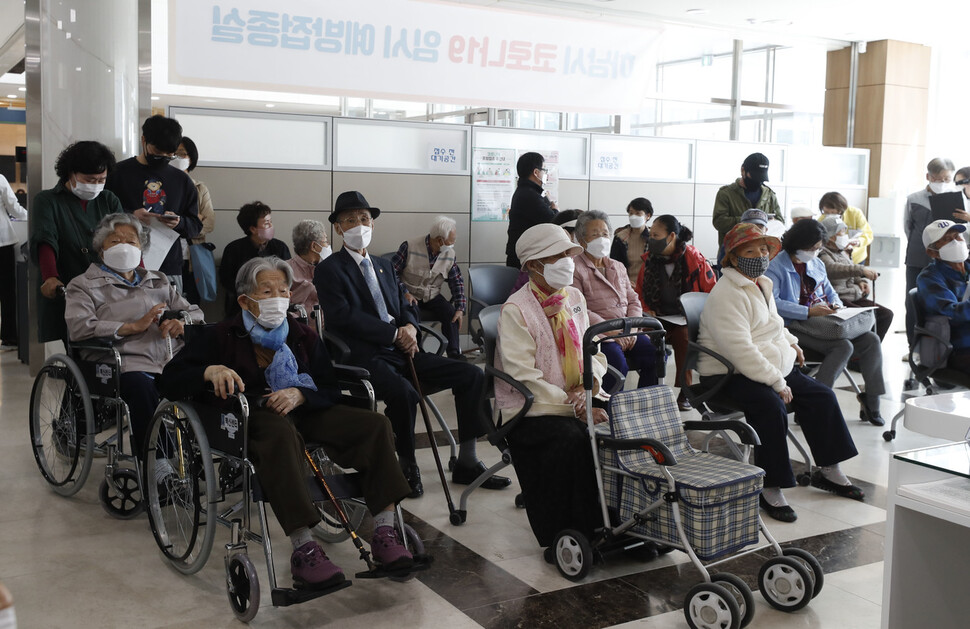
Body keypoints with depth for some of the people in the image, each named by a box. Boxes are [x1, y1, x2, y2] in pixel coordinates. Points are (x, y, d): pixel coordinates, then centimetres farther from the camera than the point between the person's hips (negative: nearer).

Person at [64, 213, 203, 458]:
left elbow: (195, 312, 28)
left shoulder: (159, 282, 33)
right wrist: (135, 326, -7)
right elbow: (79, 327, -1)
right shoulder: (85, 285, 18)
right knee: (142, 387, -38)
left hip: (173, 362, 4)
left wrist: (181, 322, 2)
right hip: (127, 364, -3)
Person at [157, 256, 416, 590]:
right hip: (249, 416, -5)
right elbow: (168, 381, -2)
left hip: (302, 411, 5)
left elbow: (330, 390, 9)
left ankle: (384, 531, -18)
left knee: (375, 424, -16)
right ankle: (303, 550, -46)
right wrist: (210, 371, -22)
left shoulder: (303, 337, 17)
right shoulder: (221, 336, 7)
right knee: (280, 433, -41)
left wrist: (299, 395, -14)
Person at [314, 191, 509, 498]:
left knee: (472, 375, -5)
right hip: (364, 356, -7)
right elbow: (344, 316, -13)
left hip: (401, 350, 7)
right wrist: (395, 334, -15)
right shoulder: (329, 270, 0)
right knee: (403, 392, -37)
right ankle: (407, 466, -12)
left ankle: (467, 462, 2)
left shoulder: (384, 265, 23)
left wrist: (410, 327, -4)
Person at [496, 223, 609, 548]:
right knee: (570, 439, -33)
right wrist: (575, 408, -23)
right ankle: (567, 536, -19)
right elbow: (523, 378, -17)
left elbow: (594, 351, 16)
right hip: (534, 408, -6)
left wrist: (590, 382, -8)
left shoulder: (575, 297, 14)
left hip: (579, 398, 6)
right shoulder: (515, 310, -9)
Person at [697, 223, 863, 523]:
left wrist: (791, 342, 15)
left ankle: (828, 471, 15)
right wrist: (776, 382, -26)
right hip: (730, 376, -10)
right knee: (772, 408, -33)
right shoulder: (726, 295, -18)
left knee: (822, 396, 2)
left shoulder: (763, 285, 14)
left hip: (774, 367, 10)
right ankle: (770, 489, -24)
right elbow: (739, 349, -26)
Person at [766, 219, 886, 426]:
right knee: (843, 346, -29)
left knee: (871, 339, -8)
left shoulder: (817, 264, 20)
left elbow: (830, 292, 30)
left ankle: (871, 401, 2)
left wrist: (836, 305, 5)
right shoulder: (777, 266, -6)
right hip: (794, 326, -8)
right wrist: (809, 311, -24)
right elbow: (772, 302, -20)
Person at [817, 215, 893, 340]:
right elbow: (834, 269, -32)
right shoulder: (823, 255, -10)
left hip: (855, 298, 10)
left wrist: (861, 281, 8)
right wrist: (862, 270, -43)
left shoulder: (843, 253, 21)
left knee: (886, 314, -2)